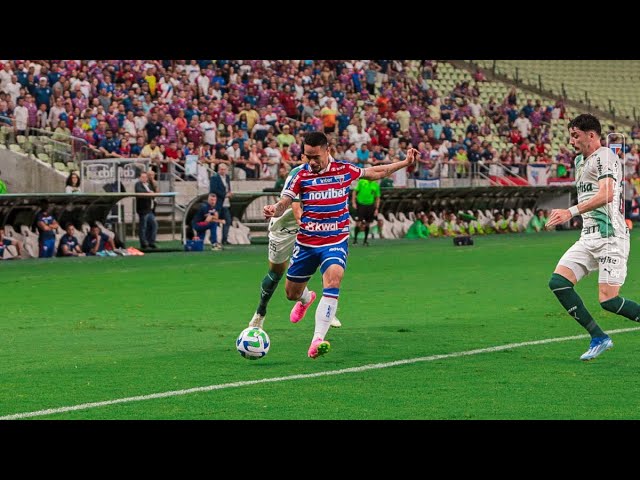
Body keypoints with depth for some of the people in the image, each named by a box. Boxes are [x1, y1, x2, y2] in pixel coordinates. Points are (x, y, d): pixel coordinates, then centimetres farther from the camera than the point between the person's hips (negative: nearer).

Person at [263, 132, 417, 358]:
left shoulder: (344, 170, -2)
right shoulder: (300, 175, -6)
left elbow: (375, 172, 15)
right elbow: (283, 203, -9)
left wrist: (405, 163, 15)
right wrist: (274, 210, -33)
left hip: (336, 241, -1)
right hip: (306, 242, 1)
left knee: (333, 280, -28)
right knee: (292, 293, 13)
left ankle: (317, 340, -33)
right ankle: (306, 298, 55)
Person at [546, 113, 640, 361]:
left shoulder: (604, 156, -9)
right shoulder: (579, 161, 20)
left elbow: (606, 194, -24)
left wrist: (571, 212, -29)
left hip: (610, 238, -9)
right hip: (588, 238, 9)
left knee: (608, 300, -17)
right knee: (558, 282, -8)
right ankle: (599, 338, -1)